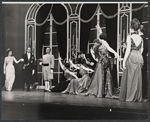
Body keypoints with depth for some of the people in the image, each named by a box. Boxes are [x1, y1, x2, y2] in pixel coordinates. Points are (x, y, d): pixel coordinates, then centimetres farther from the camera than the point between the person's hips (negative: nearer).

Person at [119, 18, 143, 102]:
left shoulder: (129, 37, -8)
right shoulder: (140, 38, 8)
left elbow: (128, 50, -12)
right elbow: (141, 50, 11)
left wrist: (124, 61, -10)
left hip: (131, 57, -5)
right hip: (139, 58, 5)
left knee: (130, 77, 1)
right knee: (138, 77, 9)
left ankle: (130, 97, 3)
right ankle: (138, 97, 12)